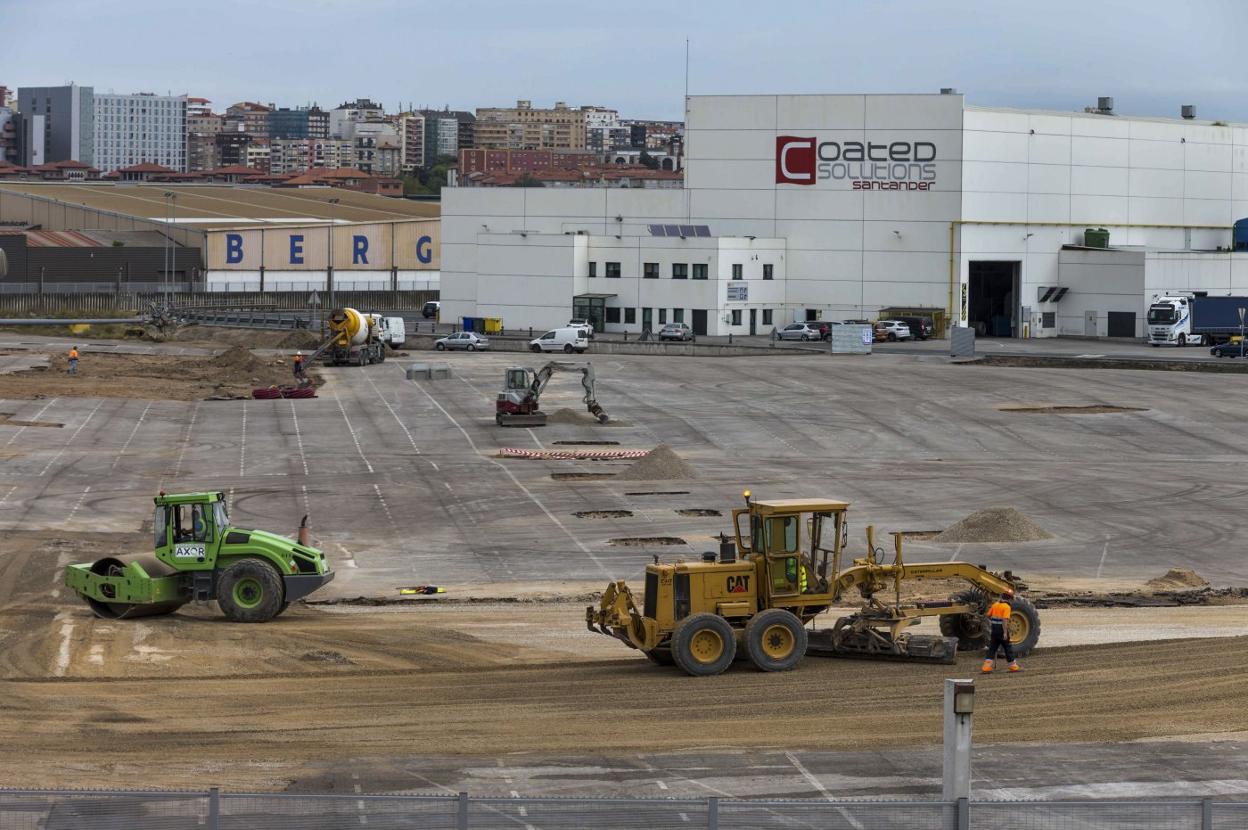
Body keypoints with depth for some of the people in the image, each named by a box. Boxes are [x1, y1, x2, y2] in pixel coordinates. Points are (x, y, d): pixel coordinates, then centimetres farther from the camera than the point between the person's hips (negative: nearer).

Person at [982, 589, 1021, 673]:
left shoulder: (995, 605, 6)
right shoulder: (1007, 607, -13)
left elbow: (988, 615, 13)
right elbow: (1005, 620, -22)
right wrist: (1005, 633, -23)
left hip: (994, 629, 5)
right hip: (1002, 630, -5)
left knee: (992, 648, 6)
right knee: (1008, 648, 8)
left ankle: (986, 667, -2)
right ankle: (1013, 666, 18)